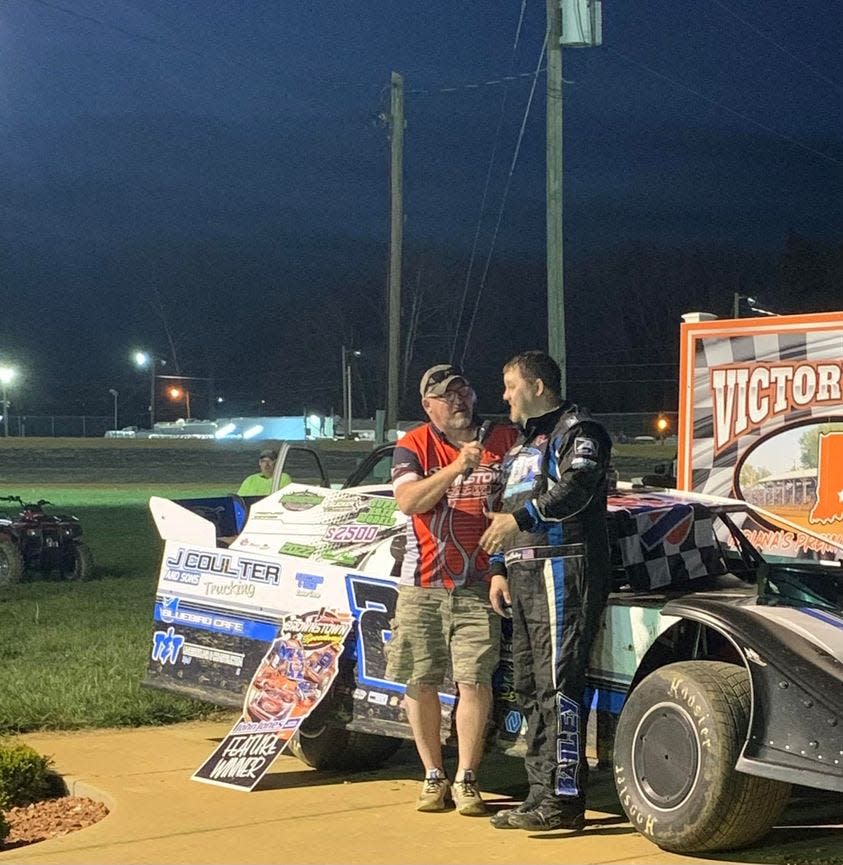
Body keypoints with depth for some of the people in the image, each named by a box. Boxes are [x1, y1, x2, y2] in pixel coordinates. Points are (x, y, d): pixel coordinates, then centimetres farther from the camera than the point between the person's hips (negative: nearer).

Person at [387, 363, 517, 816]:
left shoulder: (504, 440, 7)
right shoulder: (413, 446, 3)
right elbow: (408, 501, -13)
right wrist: (457, 466, -24)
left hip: (479, 586, 0)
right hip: (421, 586, 1)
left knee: (475, 681, -7)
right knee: (419, 682, 4)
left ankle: (466, 780, 3)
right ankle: (433, 777, 17)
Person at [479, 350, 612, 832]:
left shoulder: (577, 430, -1)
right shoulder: (524, 444, 28)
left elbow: (578, 488, -18)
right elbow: (506, 512, 30)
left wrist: (522, 517, -18)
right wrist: (499, 568, 21)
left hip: (563, 572, -10)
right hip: (525, 576, 10)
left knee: (558, 684, -14)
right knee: (530, 685, 7)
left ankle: (565, 798, -15)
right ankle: (542, 792, 11)